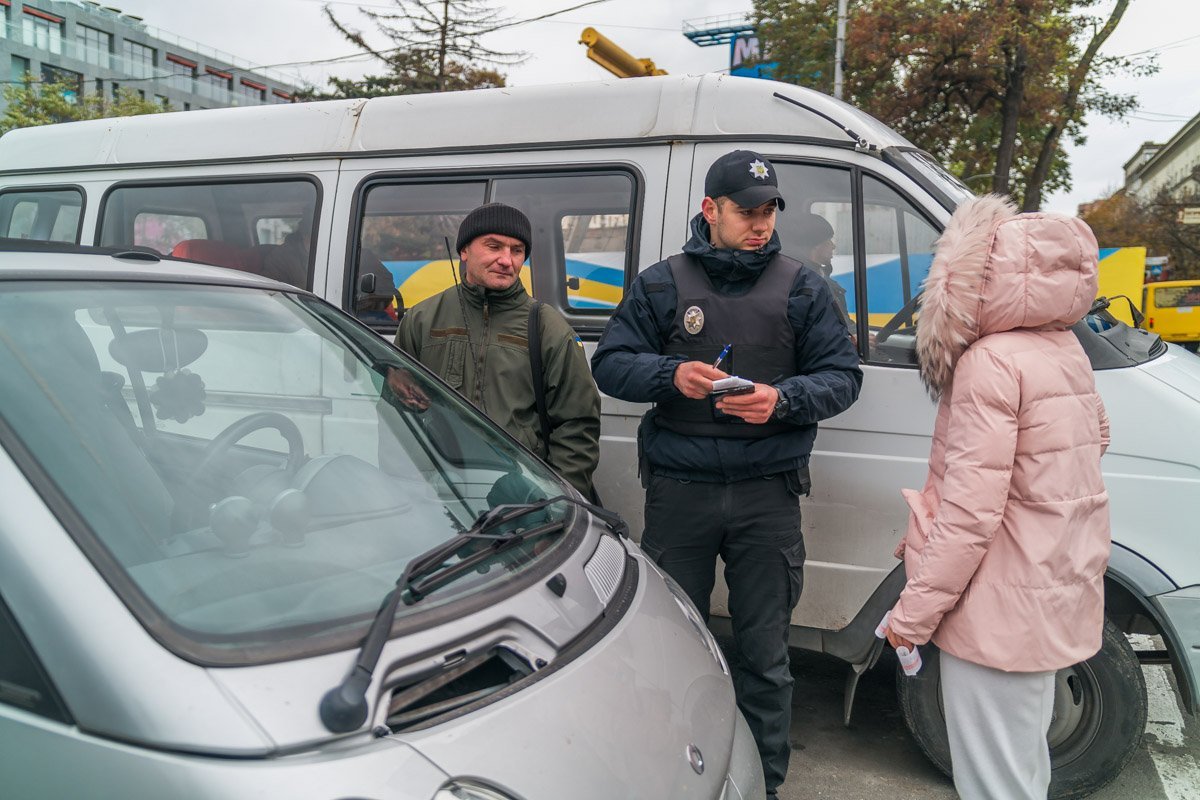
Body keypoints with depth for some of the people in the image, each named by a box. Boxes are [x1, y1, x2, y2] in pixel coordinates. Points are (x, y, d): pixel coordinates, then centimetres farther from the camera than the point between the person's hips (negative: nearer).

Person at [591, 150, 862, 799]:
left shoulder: (802, 289, 7)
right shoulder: (661, 284, 5)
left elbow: (843, 376, 4)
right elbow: (609, 365, 3)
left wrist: (783, 399, -16)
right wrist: (671, 375, -16)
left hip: (767, 495, 0)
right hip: (679, 492, 0)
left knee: (764, 654, 8)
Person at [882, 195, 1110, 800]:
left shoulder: (990, 363, -20)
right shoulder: (1065, 350, 7)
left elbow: (970, 511, -24)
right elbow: (1097, 437, 21)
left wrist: (913, 612, -16)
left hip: (1000, 612, -9)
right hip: (1057, 597, 9)